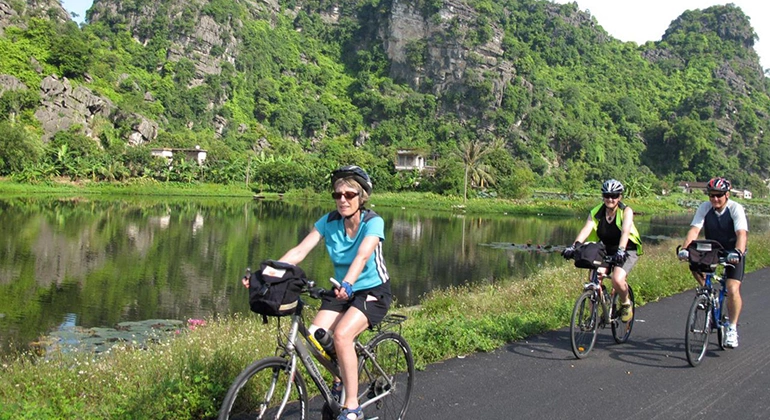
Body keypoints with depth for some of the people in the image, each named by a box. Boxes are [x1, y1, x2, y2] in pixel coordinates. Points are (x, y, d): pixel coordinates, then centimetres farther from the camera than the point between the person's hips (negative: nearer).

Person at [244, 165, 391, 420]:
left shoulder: (373, 222, -19)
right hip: (342, 291, 5)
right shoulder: (329, 222, -6)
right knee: (314, 337, -19)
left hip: (373, 291, -5)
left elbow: (362, 256, -37)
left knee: (341, 334, -30)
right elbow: (299, 251, -16)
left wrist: (347, 285, -56)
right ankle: (340, 378, 13)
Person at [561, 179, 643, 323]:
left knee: (617, 280, -27)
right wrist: (574, 246, -42)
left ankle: (626, 304, 4)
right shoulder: (596, 212, -8)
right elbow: (586, 229, -24)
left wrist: (620, 251, -49)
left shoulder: (626, 211, -15)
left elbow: (625, 231, -31)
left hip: (627, 252, -4)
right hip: (607, 250, 4)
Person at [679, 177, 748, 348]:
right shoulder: (705, 207, -14)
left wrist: (738, 252, -53)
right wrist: (685, 248, -42)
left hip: (733, 252, -3)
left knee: (732, 290, -17)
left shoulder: (736, 209, -22)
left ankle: (732, 328, -2)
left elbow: (742, 233, -35)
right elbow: (694, 229, -25)